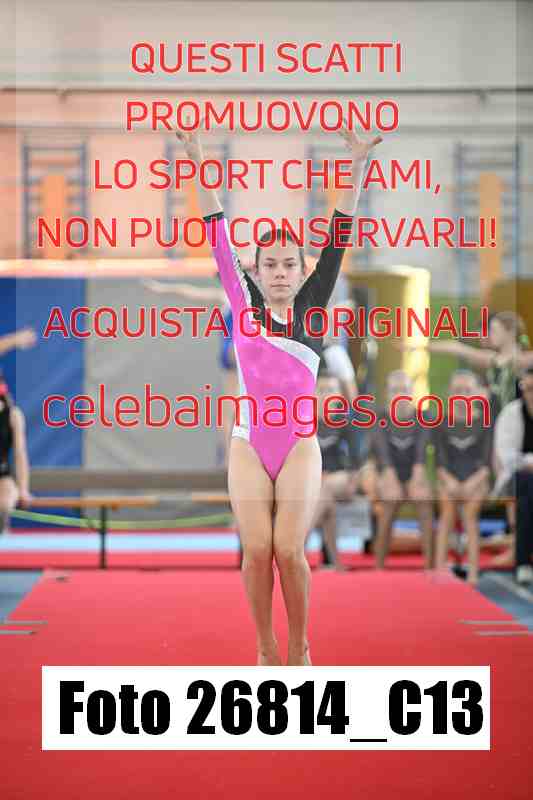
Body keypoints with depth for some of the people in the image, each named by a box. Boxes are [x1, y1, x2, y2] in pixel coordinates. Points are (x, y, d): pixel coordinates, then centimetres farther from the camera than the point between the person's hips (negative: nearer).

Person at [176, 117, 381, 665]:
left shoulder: (311, 308, 5)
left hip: (299, 446, 0)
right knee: (257, 551, -5)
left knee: (290, 551, -7)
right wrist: (198, 163, -3)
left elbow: (337, 240, 0)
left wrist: (356, 167, -6)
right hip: (248, 447, 1)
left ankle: (299, 650, 9)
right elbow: (219, 238, 2)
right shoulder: (244, 304, 6)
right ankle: (266, 651, 9)